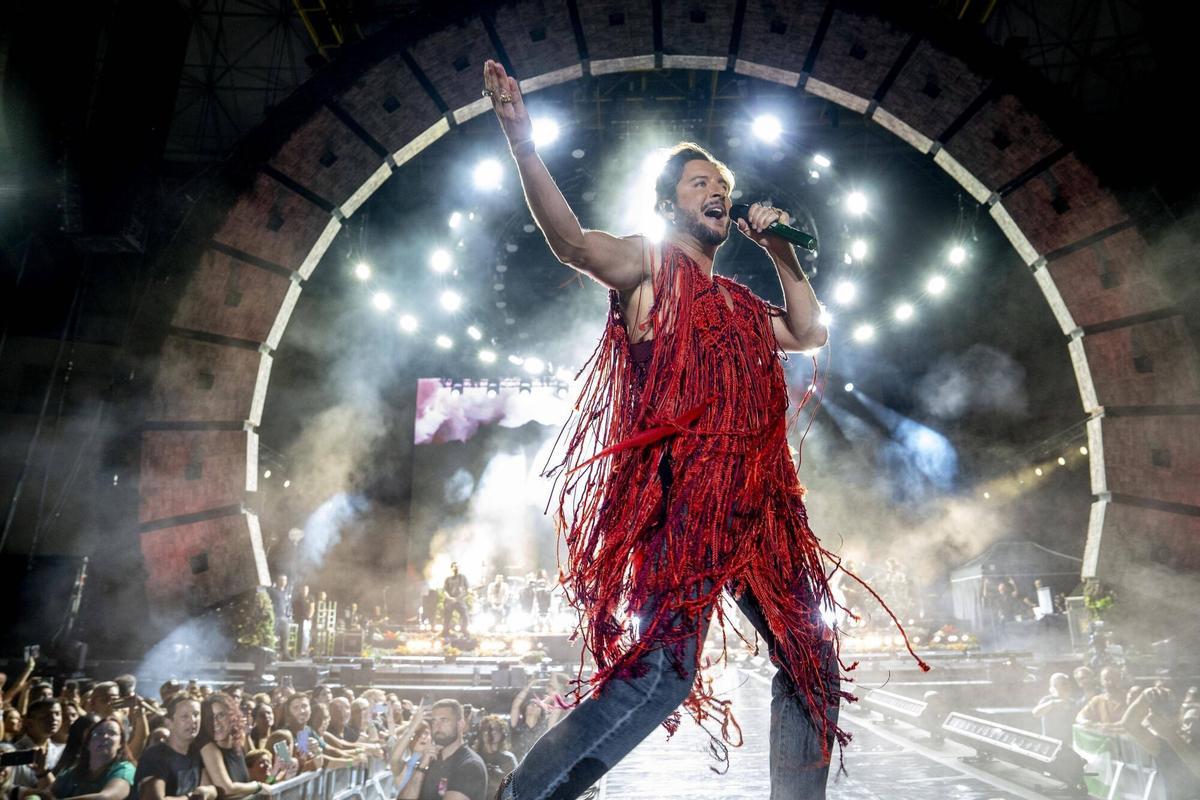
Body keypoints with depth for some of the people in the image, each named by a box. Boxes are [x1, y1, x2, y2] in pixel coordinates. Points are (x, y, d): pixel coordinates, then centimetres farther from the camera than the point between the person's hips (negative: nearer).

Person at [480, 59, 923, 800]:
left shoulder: (741, 302, 26)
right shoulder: (646, 262, 7)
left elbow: (812, 332, 29)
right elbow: (571, 240, -10)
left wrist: (782, 252, 24)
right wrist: (522, 141, -22)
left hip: (756, 502, 8)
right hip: (681, 492, -7)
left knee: (813, 664, 10)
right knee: (663, 668, -17)